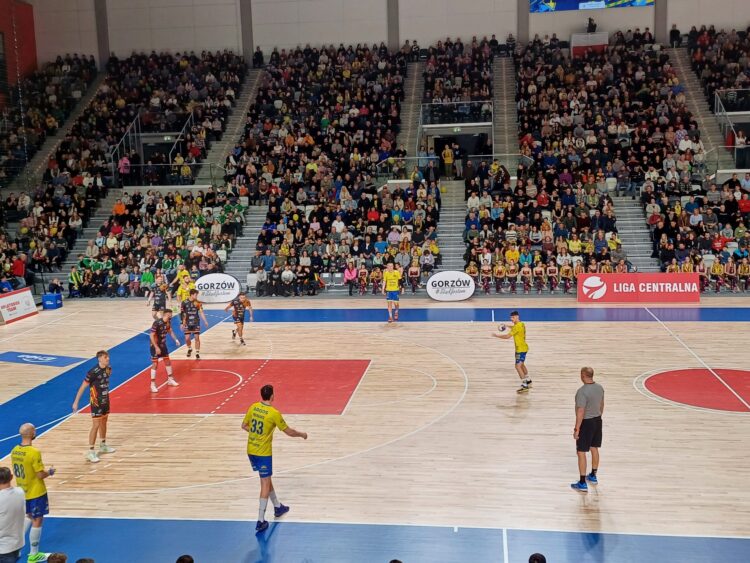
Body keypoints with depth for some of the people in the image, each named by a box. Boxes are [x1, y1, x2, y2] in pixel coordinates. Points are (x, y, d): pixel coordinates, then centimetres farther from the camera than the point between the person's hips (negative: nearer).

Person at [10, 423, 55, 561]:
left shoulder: (15, 451, -2)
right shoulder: (34, 452, -26)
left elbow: (16, 471, 9)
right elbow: (41, 475, -22)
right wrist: (50, 471, -1)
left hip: (22, 492, 7)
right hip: (36, 493, -7)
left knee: (29, 516, 27)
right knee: (37, 521, 6)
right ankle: (33, 555, 15)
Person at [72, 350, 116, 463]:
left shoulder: (108, 369, -2)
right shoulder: (93, 372, -23)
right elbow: (82, 387, -17)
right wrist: (76, 402, -17)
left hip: (105, 400, 7)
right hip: (96, 402, -7)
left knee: (103, 423, 19)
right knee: (96, 425, -7)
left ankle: (103, 445, 35)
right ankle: (90, 452, -1)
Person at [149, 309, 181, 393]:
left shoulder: (168, 322, -5)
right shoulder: (157, 323, -27)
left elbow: (170, 331, 14)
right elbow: (152, 336, -25)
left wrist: (176, 339, 2)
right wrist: (156, 347, -27)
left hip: (163, 345, 7)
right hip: (155, 346, -7)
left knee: (167, 361, 15)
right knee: (155, 364, -7)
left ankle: (170, 380, 32)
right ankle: (153, 384, 2)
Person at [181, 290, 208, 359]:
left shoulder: (198, 303, -3)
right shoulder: (184, 303, -7)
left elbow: (201, 312, -3)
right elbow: (182, 314, 1)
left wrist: (205, 321, -10)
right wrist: (183, 323, 1)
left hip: (196, 323, 1)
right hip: (188, 323, 0)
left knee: (197, 337, -2)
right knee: (187, 338, -1)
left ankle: (197, 353, 7)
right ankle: (189, 349, 30)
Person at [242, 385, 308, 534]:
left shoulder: (253, 407, -1)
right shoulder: (274, 413, -17)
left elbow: (244, 426, 11)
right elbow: (289, 432, -8)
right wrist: (302, 435, 10)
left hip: (251, 450, 6)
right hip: (263, 453, -6)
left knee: (266, 479, 22)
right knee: (265, 484, 1)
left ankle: (277, 507, 39)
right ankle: (260, 521, 0)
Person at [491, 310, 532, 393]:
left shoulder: (517, 326, -22)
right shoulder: (522, 324, 7)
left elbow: (507, 336, -26)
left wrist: (496, 335, -17)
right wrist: (508, 326, 24)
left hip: (521, 349, -10)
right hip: (523, 348, 10)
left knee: (518, 366, -15)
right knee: (521, 365, 25)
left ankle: (524, 386, -19)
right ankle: (528, 381, 40)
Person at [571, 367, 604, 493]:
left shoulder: (582, 391, -25)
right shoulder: (600, 387, 0)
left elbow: (580, 412, -24)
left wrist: (576, 429, -17)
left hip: (586, 423, -8)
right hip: (597, 420, 8)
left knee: (581, 452, 1)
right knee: (594, 449, 21)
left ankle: (582, 483, 4)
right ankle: (593, 476, 36)